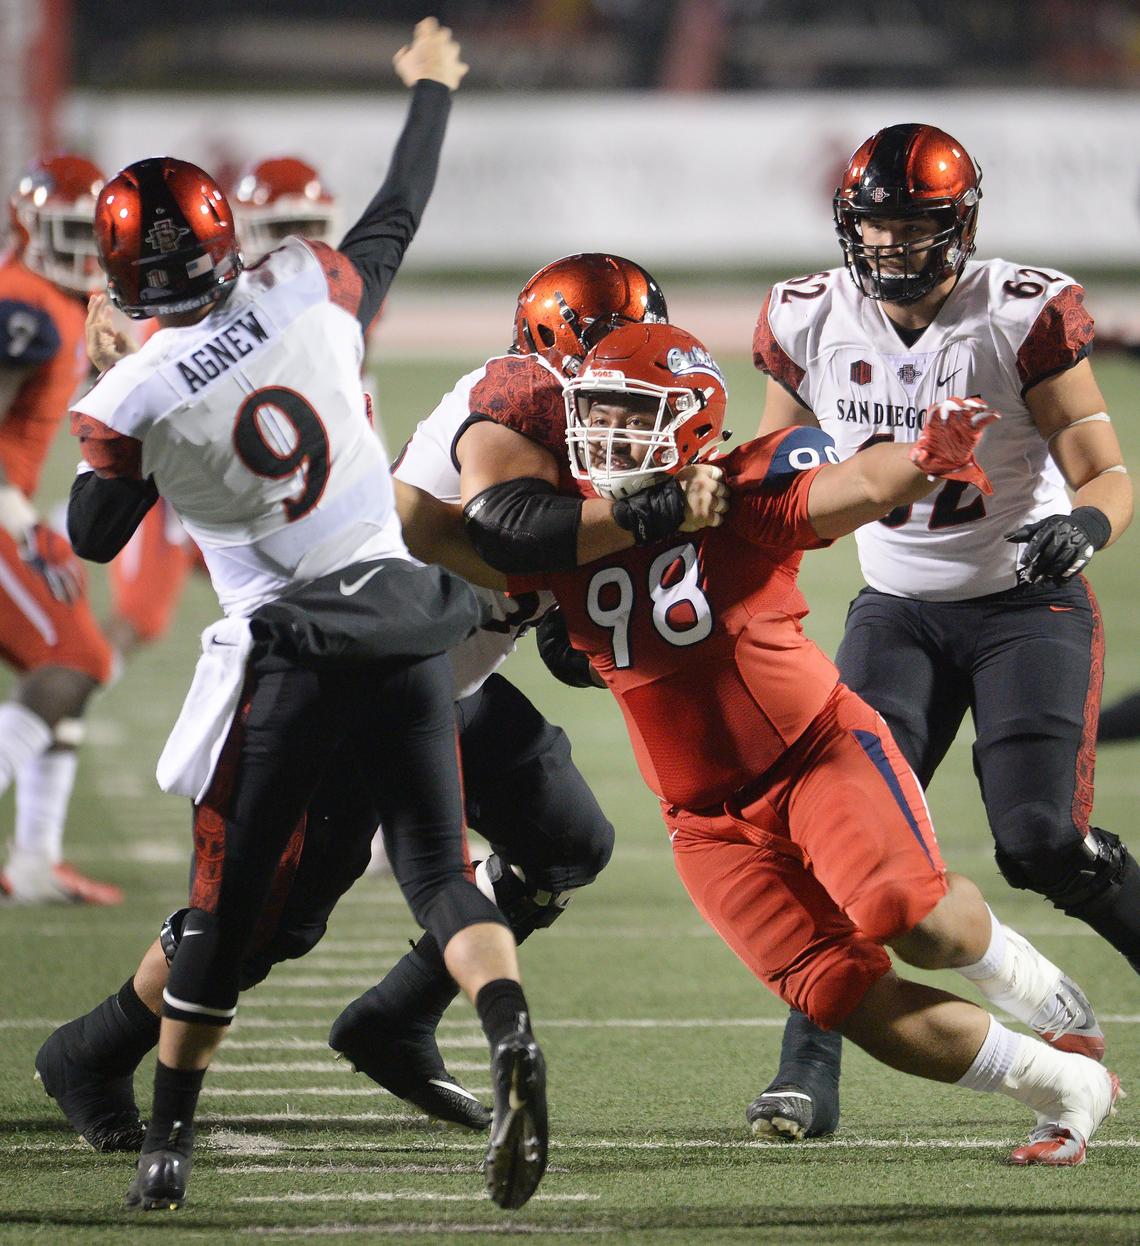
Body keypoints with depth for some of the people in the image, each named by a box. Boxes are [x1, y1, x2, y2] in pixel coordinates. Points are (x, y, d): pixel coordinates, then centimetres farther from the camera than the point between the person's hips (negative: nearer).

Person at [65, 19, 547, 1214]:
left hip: (288, 653, -2)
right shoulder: (308, 292, -4)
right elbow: (398, 215, 16)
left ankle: (167, 1144, 18)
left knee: (223, 903, 11)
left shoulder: (130, 399, -11)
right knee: (438, 871, 5)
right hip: (401, 618, 2)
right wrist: (431, 89, 32)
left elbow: (93, 540, 5)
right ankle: (511, 1039, -23)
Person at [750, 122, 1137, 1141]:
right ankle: (809, 1072, -15)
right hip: (898, 611, 3)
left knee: (1041, 844, -16)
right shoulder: (812, 323, -4)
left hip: (1027, 606, -3)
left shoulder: (1022, 318, -15)